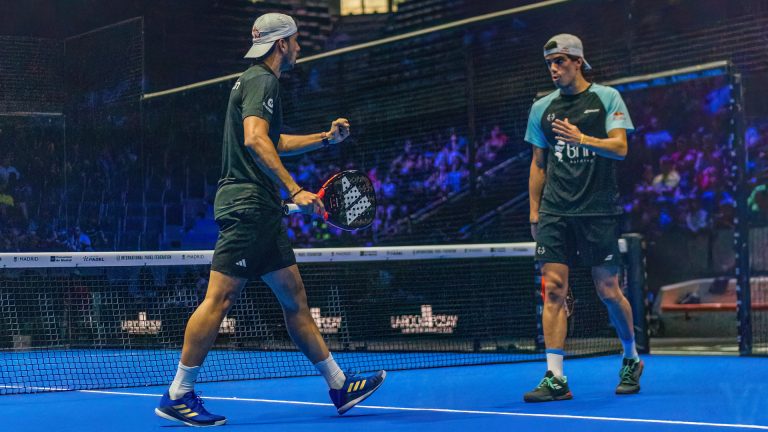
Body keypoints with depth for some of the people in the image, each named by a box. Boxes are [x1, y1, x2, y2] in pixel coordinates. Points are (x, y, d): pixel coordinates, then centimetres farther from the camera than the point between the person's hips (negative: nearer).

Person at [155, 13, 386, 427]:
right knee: (221, 296, -12)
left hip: (260, 211, 11)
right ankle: (178, 395, -9)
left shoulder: (256, 81, 24)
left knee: (294, 296, 10)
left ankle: (339, 386, 15)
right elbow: (255, 139, -23)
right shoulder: (261, 81, -8)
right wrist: (294, 190, -27)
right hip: (247, 203, -11)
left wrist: (325, 138, 35)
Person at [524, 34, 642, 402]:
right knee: (553, 290, -7)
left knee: (608, 292, 3)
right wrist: (534, 212, 11)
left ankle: (632, 359, 27)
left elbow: (620, 147, -9)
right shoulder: (541, 108, 12)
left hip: (598, 212, -3)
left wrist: (582, 139, -25)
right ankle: (555, 378, -7)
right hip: (554, 213, 3)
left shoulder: (606, 98, 2)